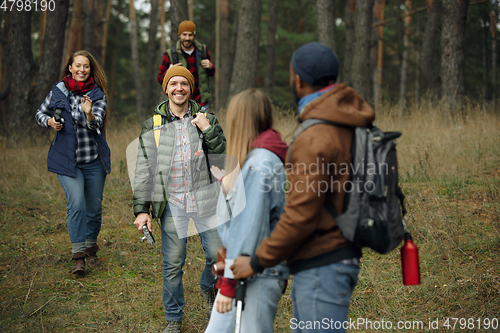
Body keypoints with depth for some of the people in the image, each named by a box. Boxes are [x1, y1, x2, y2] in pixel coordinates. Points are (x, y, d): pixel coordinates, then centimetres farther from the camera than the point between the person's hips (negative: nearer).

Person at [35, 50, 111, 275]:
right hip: (67, 160, -1)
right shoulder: (58, 91, 2)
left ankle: (91, 249, 29)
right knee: (76, 203, -16)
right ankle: (78, 255, -13)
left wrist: (89, 114, -38)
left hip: (94, 161, 1)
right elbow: (40, 114, 15)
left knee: (94, 207, 7)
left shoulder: (97, 95, -2)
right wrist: (49, 121, -6)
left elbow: (96, 124, -17)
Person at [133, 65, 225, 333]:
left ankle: (208, 289, 37)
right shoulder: (153, 125, 4)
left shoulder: (206, 119, 6)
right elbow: (143, 169, 3)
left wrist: (208, 130, -14)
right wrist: (141, 208, -3)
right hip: (172, 203, -1)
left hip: (204, 199, 1)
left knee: (217, 254, 3)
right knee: (172, 263, 3)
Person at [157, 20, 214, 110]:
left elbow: (212, 74, 18)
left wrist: (210, 67, -5)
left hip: (202, 103, 3)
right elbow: (160, 79, 4)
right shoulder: (170, 54, -3)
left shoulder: (202, 50, 5)